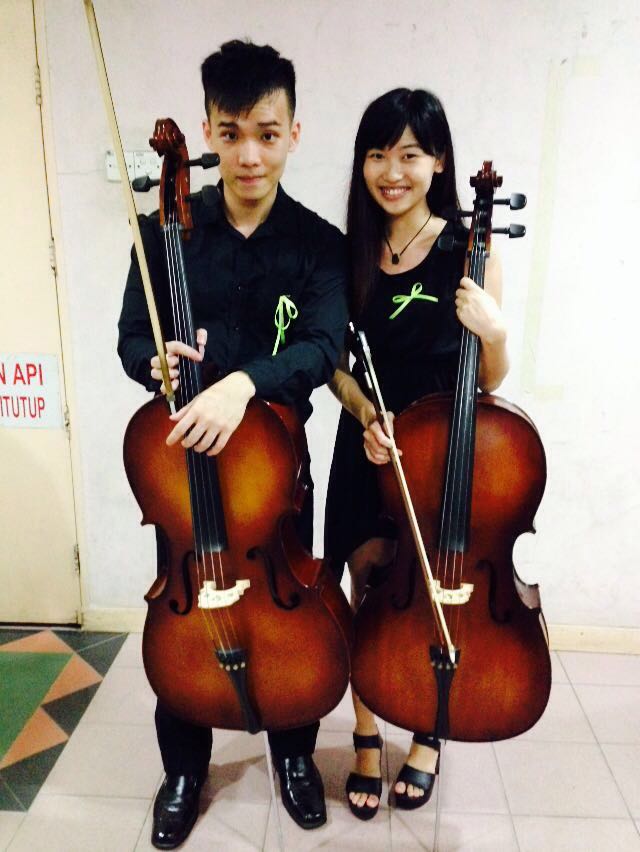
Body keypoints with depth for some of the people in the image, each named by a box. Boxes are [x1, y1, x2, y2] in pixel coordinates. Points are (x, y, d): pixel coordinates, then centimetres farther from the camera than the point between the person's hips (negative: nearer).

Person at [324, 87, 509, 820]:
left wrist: (494, 331, -24)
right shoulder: (350, 252, 0)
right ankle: (367, 740, 34)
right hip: (367, 453, 2)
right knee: (371, 600, 11)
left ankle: (428, 736, 40)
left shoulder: (470, 251, -7)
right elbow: (337, 362, 5)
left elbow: (489, 381, -5)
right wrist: (364, 411, -12)